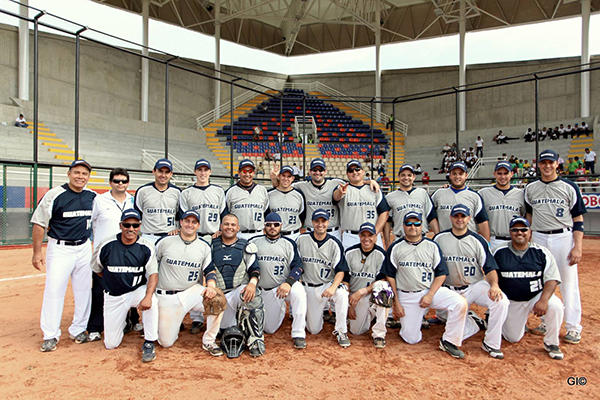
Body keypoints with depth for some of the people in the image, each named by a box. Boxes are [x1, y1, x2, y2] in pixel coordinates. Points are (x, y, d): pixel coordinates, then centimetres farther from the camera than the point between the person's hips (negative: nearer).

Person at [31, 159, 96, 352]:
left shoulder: (92, 197, 3)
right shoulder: (54, 195, -10)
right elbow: (39, 224, -7)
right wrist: (37, 252, -10)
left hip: (84, 249, 4)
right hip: (59, 249, -4)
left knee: (83, 290, 9)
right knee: (54, 290, -3)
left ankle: (78, 329, 24)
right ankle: (50, 335, 11)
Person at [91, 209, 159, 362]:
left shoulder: (146, 248, -12)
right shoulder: (107, 246, -10)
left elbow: (153, 274, -17)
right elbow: (97, 269, 8)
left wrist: (148, 296, -33)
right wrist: (113, 281, 6)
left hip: (137, 291, -1)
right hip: (113, 296, 2)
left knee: (152, 301, -37)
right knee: (111, 344, 4)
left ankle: (149, 344, -19)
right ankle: (124, 318, 36)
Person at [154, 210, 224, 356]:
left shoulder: (204, 247, 3)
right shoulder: (165, 242, 0)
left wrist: (211, 286, -22)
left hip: (192, 292, 1)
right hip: (167, 297, 0)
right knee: (166, 342, -2)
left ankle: (209, 341, -8)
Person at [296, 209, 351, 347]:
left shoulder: (334, 244, -6)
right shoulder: (302, 239, -2)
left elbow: (341, 270, -10)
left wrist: (333, 287, -27)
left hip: (328, 285, -1)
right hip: (309, 288, 1)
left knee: (342, 294, -36)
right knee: (313, 330, 3)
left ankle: (341, 332, -15)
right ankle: (319, 313, 38)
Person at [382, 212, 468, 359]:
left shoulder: (432, 246, 4)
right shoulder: (395, 248, 1)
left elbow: (441, 274, 2)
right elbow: (390, 276, 3)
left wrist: (430, 296, -11)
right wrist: (396, 303, -3)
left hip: (431, 290, 1)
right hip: (406, 296, -1)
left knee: (460, 303, -25)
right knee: (411, 339, -3)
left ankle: (449, 341, -7)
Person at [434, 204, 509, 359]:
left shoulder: (478, 240, 2)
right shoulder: (439, 238, 3)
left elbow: (490, 268, -2)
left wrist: (494, 285, -22)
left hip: (476, 286, 0)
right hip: (451, 291, 0)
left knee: (501, 301, -30)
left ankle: (491, 344, -10)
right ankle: (475, 321, 22)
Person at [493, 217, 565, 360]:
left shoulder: (542, 252, -5)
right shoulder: (499, 253, -3)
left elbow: (552, 279, -10)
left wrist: (543, 300, -26)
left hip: (537, 296, -1)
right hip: (511, 302, 1)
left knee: (555, 305, -32)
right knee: (513, 338, 2)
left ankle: (551, 343, -7)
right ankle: (519, 321, 38)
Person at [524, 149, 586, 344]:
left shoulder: (569, 187, 1)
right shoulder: (530, 188, 10)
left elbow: (578, 220, 0)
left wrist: (578, 247, -9)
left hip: (564, 238, -3)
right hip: (538, 239, 3)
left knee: (568, 283, 0)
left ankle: (573, 327, 11)